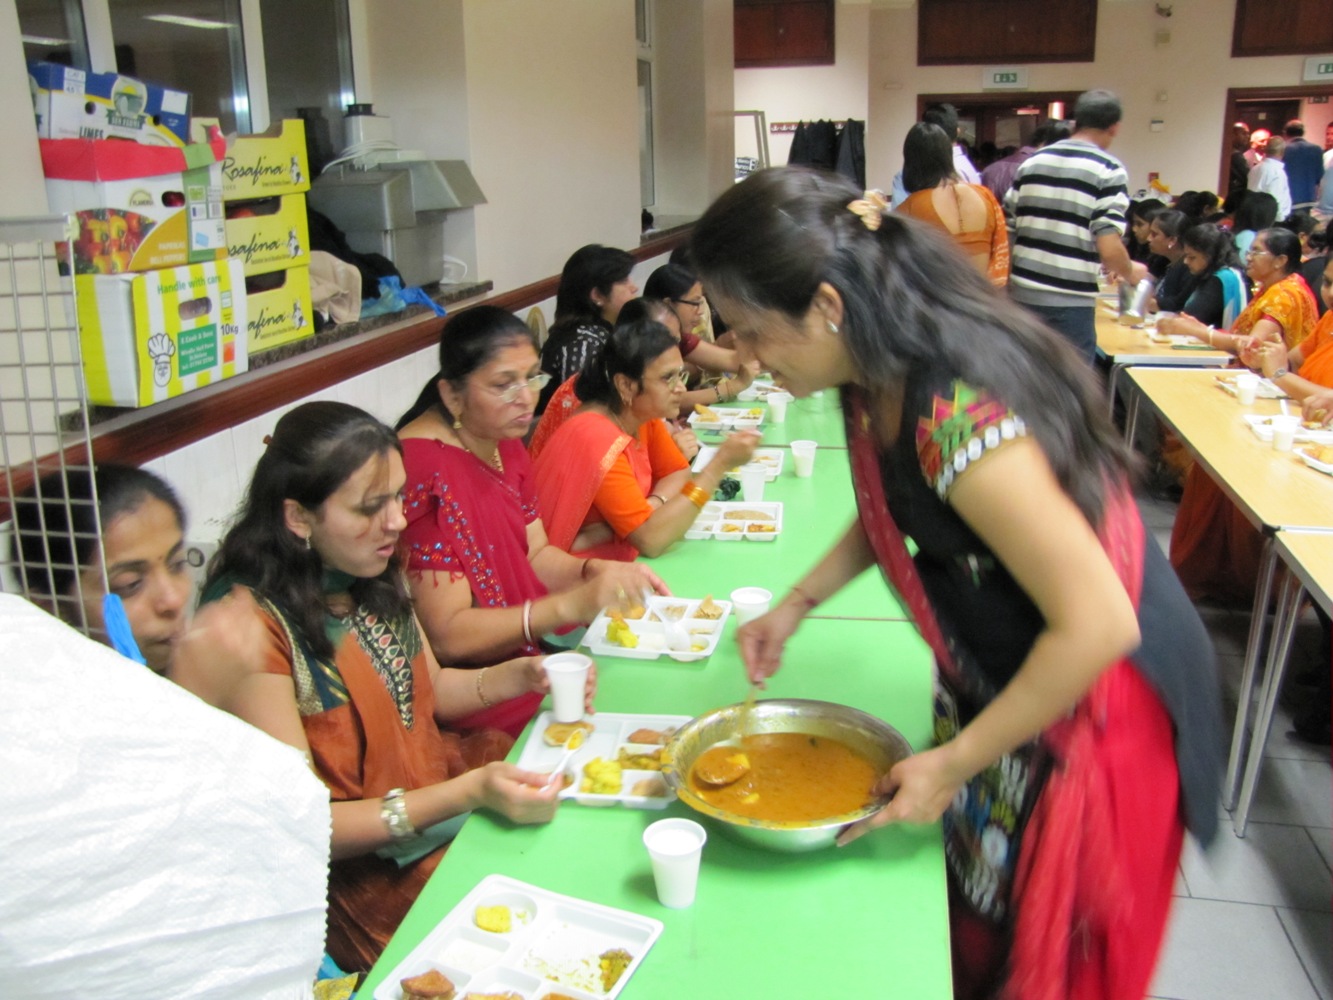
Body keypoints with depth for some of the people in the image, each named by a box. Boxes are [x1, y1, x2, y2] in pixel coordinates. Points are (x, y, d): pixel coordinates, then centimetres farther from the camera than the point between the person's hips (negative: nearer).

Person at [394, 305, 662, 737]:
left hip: (530, 652, 8)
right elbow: (446, 636, -21)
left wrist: (598, 572, -8)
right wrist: (569, 606, -30)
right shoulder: (424, 468, -21)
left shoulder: (504, 444, 7)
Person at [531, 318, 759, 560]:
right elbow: (651, 540, -30)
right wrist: (721, 464, -31)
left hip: (621, 558, 8)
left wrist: (650, 508, -16)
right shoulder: (596, 438, -26)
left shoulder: (644, 414, -4)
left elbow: (678, 473, 6)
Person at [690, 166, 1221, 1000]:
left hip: (1095, 692, -8)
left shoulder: (955, 415, -35)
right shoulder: (878, 371, -7)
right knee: (969, 922, 24)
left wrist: (953, 764, -22)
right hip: (994, 678, 8)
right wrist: (798, 602, 1)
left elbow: (1097, 623, -30)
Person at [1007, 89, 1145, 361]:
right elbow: (1109, 250, -15)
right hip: (1070, 302, -5)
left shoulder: (1032, 162, 8)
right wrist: (1131, 273, 5)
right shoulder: (1108, 170, -8)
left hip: (1021, 295, 5)